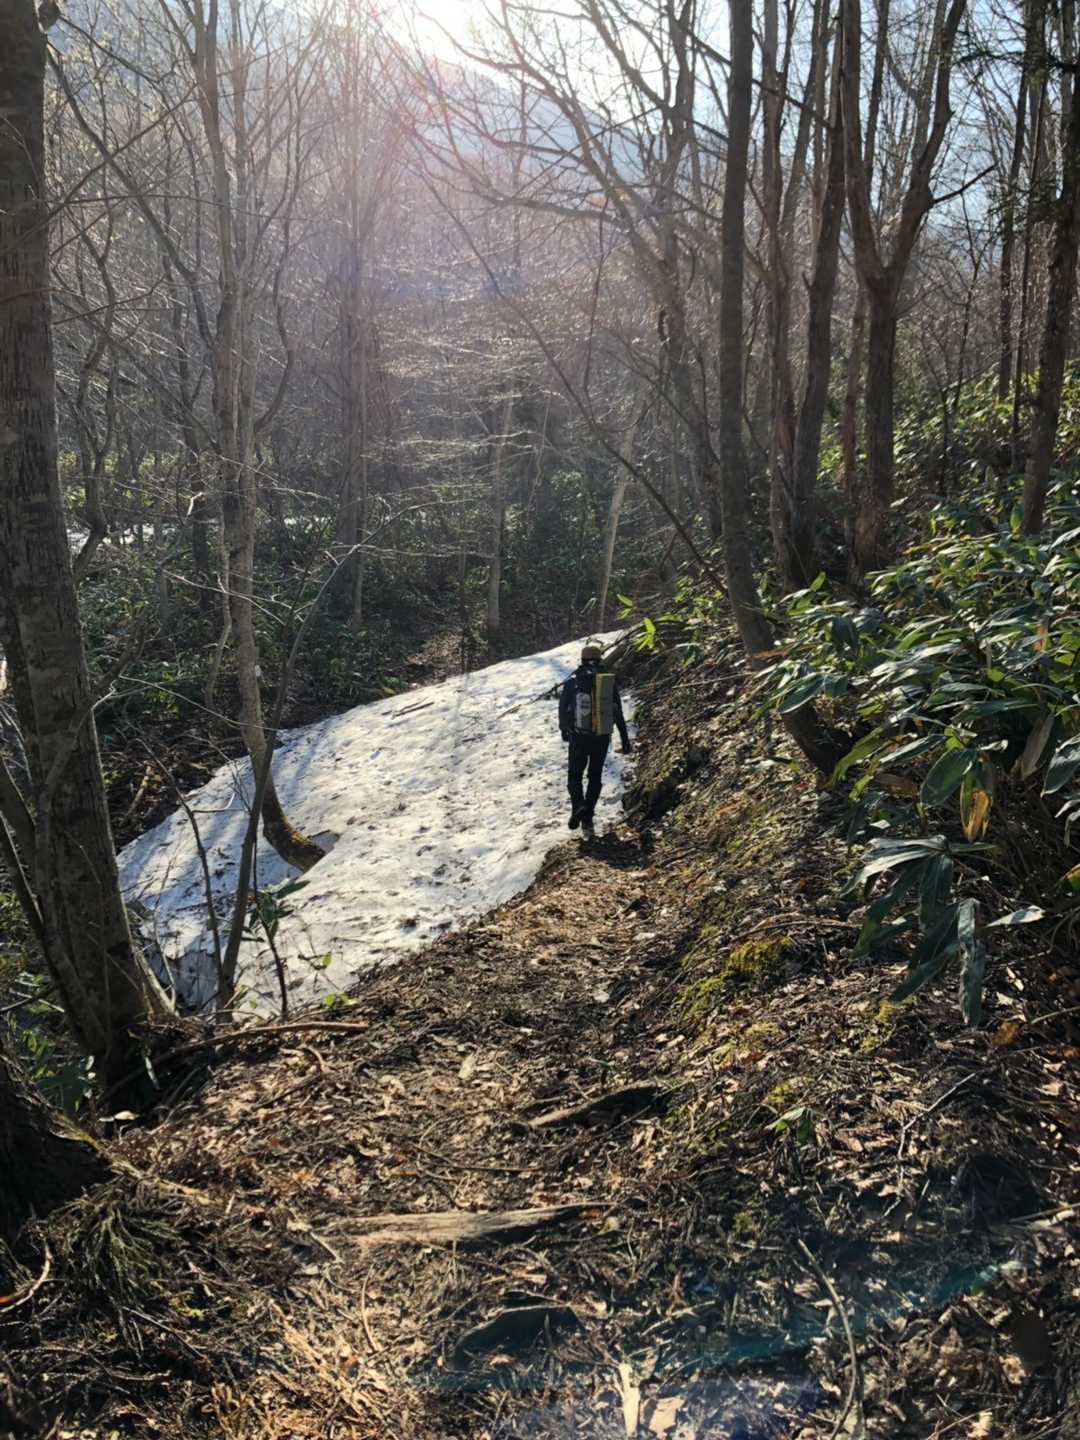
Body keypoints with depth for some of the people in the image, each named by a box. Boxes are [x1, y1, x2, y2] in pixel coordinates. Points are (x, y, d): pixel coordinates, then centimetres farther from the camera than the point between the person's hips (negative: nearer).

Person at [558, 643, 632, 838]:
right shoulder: (609, 681, 1)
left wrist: (564, 730, 20)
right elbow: (618, 713, 1)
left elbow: (563, 709, 2)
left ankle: (578, 804, -14)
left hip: (579, 737, -2)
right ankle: (587, 818, 13)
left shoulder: (573, 681, -4)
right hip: (602, 737, 2)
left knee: (575, 774, 13)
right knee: (595, 776, 17)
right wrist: (625, 740, 5)